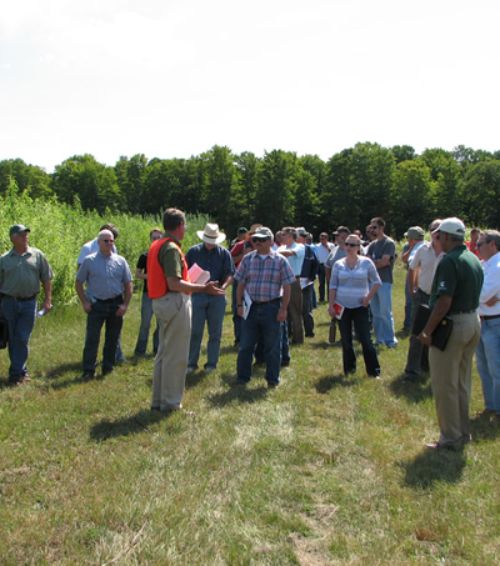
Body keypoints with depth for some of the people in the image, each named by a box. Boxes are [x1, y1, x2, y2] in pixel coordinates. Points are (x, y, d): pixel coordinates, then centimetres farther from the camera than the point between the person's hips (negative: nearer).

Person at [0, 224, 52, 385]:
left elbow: (46, 279, 5)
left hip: (29, 303, -1)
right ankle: (22, 371, 21)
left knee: (22, 339, -3)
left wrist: (47, 300, -1)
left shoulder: (37, 255, 2)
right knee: (13, 339, 8)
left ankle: (16, 373, 5)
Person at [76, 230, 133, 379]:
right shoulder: (89, 260, 0)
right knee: (92, 338, -4)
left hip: (116, 304, 2)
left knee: (112, 339, 9)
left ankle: (108, 369, 21)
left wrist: (125, 305, -1)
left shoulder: (120, 261, 5)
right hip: (96, 305, -2)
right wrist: (84, 302, -2)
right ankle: (88, 371, 3)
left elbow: (128, 284, 8)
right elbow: (78, 283, 5)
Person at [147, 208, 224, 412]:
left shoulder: (157, 245, 13)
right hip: (175, 302, -10)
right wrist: (203, 288, -22)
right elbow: (174, 284, -25)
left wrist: (189, 283, 23)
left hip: (161, 302, 10)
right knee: (175, 355, -1)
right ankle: (170, 401, 7)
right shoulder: (171, 248, -17)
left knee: (163, 352, 17)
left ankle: (158, 399, 25)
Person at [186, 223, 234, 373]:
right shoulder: (194, 251, 4)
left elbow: (230, 274, -1)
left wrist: (223, 287, -20)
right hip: (198, 295, -1)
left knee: (215, 332, 7)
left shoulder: (224, 253, 4)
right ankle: (191, 363, 11)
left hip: (217, 296, 1)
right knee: (195, 332, 2)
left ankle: (211, 363, 17)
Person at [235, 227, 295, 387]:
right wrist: (240, 304, 2)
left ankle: (272, 379, 19)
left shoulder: (280, 260, -2)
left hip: (271, 307, -2)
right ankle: (242, 377, 18)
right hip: (251, 306, 2)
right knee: (245, 344, 6)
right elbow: (241, 284, 9)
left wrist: (283, 309, -7)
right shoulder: (247, 259, 6)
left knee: (272, 346, 6)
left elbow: (287, 287, -2)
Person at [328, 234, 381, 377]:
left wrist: (368, 297, -9)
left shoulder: (366, 262, -3)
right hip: (342, 307, 2)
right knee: (346, 340, 9)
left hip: (360, 307, -2)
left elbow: (377, 282, 2)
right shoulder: (338, 264, 2)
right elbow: (333, 286, 4)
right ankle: (349, 368, 21)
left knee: (365, 339, -4)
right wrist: (330, 305, -2)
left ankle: (373, 370, 6)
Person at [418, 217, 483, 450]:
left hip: (453, 325, -9)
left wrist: (427, 331, -19)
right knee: (462, 383, 19)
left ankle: (451, 438, 11)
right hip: (473, 321, 9)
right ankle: (463, 432, 29)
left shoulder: (450, 261, -19)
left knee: (445, 385, 2)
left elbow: (444, 302, -25)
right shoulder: (474, 260, 9)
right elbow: (473, 294, 14)